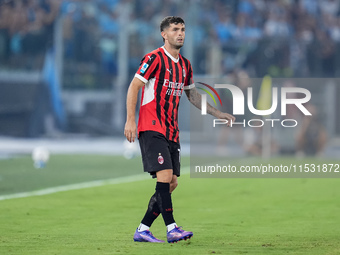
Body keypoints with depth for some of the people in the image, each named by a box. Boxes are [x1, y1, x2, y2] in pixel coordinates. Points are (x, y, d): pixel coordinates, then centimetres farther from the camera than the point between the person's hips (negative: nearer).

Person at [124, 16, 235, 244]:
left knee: (171, 183, 2)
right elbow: (134, 87, -10)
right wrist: (130, 120, -17)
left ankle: (143, 229, 8)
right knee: (165, 175, -18)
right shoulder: (154, 59, -8)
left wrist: (217, 113, 21)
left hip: (172, 132, 8)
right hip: (151, 129, -8)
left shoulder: (185, 65, 14)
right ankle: (172, 229, -18)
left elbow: (192, 95, 27)